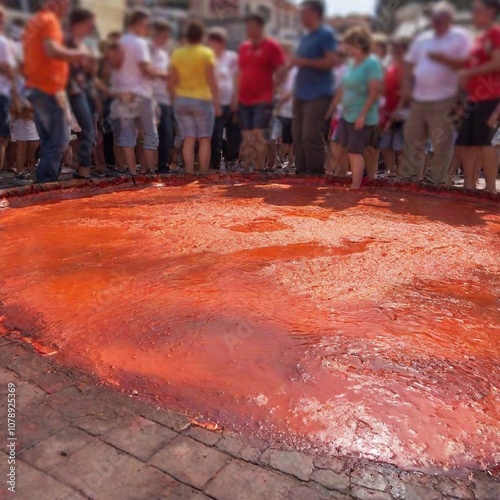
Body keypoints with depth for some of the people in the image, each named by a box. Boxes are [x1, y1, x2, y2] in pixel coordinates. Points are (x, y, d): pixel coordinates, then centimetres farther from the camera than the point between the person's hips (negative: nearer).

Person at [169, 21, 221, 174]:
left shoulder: (177, 54, 6)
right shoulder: (207, 53, -4)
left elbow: (172, 82, 5)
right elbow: (211, 81, -8)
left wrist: (176, 98, 16)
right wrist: (217, 103, -5)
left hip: (181, 100, 4)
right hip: (202, 100, -3)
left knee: (188, 140, 4)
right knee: (204, 140, 2)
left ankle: (189, 173, 1)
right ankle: (204, 174, 1)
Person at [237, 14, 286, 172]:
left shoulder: (272, 46, -3)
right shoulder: (243, 47, 15)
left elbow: (281, 71, -5)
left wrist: (272, 87, -11)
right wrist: (236, 95, 14)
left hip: (263, 100, -6)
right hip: (244, 100, 6)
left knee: (259, 135, -10)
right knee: (247, 137, 7)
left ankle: (259, 169, -1)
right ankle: (246, 169, 16)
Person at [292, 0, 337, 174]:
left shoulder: (326, 34, -6)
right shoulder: (306, 37, 19)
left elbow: (330, 62, -17)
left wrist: (305, 62, -14)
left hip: (318, 95, -9)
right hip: (301, 94, 9)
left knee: (311, 137, -12)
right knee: (298, 137, 7)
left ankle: (317, 175, -2)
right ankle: (302, 172, 15)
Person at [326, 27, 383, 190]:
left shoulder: (372, 63, -12)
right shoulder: (353, 63, 12)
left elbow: (375, 91, -18)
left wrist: (363, 114, -23)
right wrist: (331, 109, 18)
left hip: (361, 117, -8)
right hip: (346, 115, 8)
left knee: (355, 151, -6)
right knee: (337, 147, 10)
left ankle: (355, 187, 2)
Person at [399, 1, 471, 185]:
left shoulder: (460, 37, 3)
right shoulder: (422, 39, 18)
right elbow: (410, 63, 20)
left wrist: (442, 57, -12)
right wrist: (407, 84, 7)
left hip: (443, 100, -5)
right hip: (418, 99, 5)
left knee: (442, 143, -4)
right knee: (412, 140, 8)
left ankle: (435, 181, 4)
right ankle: (408, 177, 16)